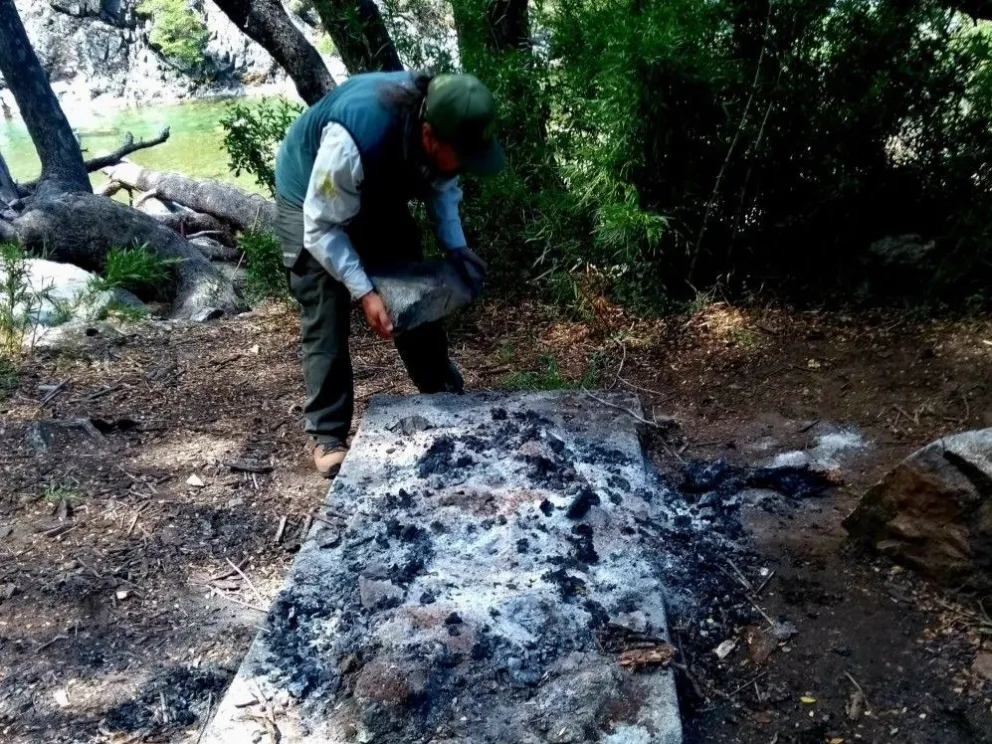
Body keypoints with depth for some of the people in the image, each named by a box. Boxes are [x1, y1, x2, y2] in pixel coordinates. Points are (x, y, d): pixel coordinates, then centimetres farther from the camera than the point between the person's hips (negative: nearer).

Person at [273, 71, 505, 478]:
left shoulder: (442, 130, -25)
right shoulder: (353, 139, -44)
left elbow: (442, 187, -3)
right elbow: (323, 228, -33)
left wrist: (456, 248, -16)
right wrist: (364, 291, -39)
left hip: (380, 197, 6)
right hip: (312, 204, -5)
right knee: (325, 321, -10)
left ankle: (446, 400, 20)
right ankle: (327, 437, -1)